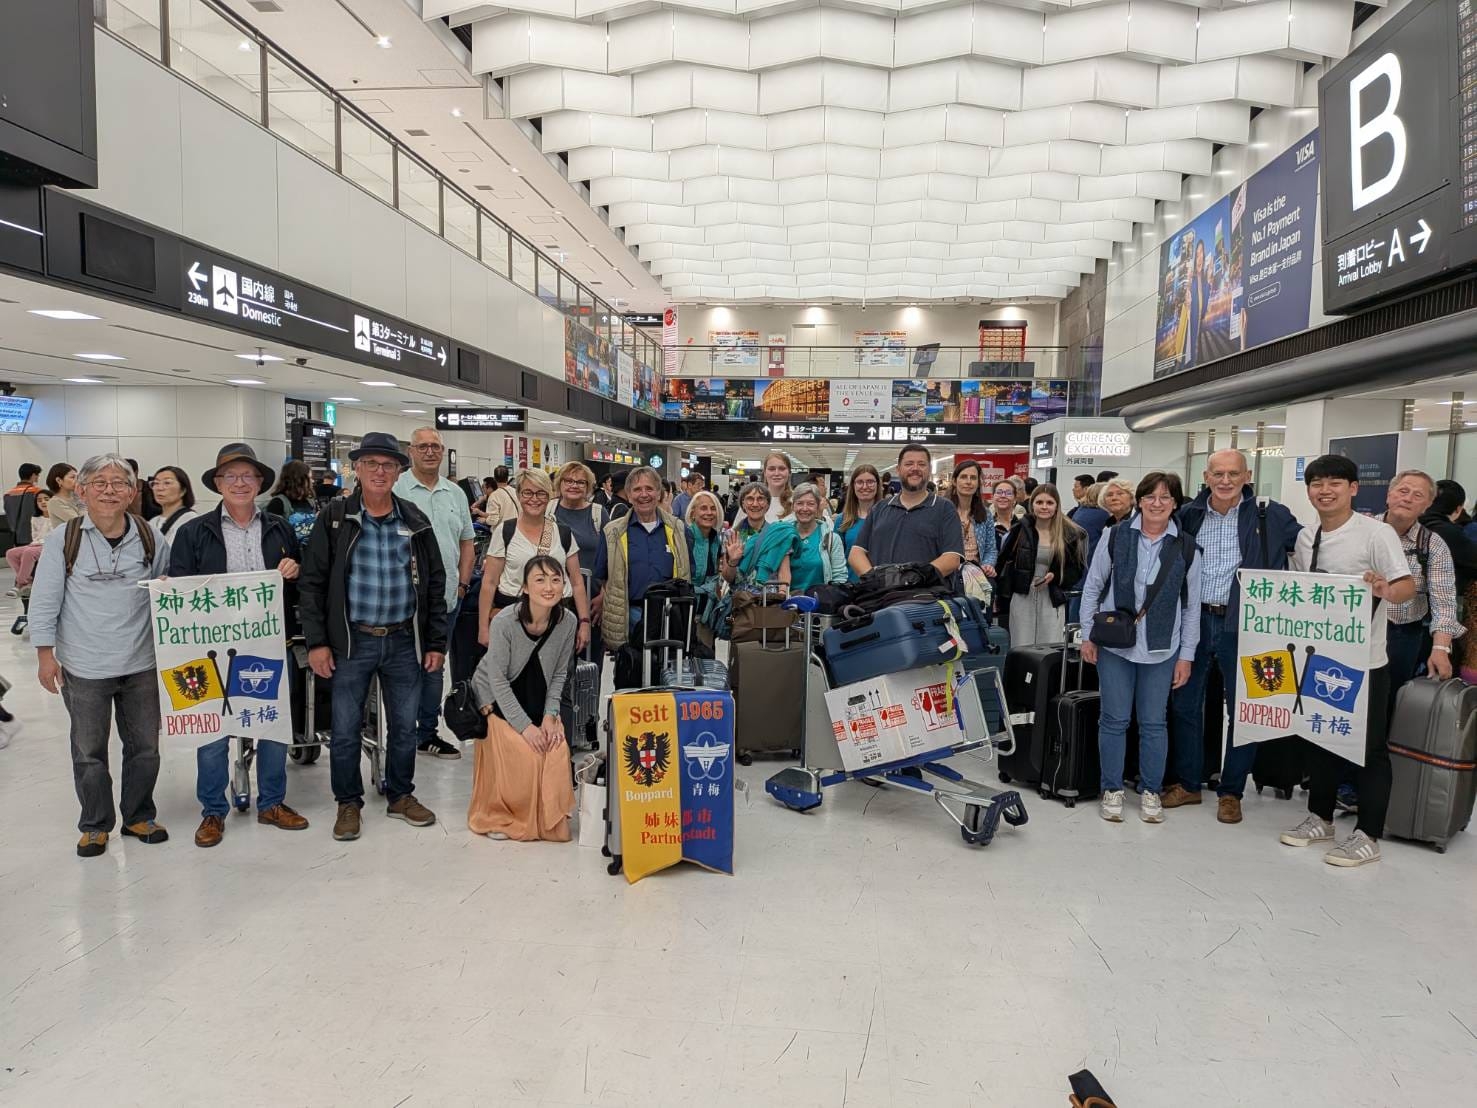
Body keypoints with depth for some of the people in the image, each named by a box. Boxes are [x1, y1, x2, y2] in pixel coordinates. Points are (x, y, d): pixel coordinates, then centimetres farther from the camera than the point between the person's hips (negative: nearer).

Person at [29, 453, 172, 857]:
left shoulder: (149, 539, 0)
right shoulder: (63, 539, -6)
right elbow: (44, 600, -3)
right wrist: (45, 654, -4)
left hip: (141, 664, 2)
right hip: (84, 668, -2)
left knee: (145, 747, 12)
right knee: (89, 751, 11)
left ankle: (139, 817, 31)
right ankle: (96, 825, 28)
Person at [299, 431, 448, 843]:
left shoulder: (416, 522, 4)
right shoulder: (334, 519, -2)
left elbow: (435, 584, 7)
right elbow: (311, 582, -1)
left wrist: (436, 642, 3)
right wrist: (317, 642, -7)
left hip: (404, 641, 2)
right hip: (352, 641, -2)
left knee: (404, 727, 12)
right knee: (346, 730, 7)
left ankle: (400, 795, 30)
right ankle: (348, 803, 26)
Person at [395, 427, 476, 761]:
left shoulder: (455, 494, 13)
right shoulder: (395, 489, -5)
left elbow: (466, 542, 18)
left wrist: (462, 584, 9)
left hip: (446, 598, 5)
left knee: (434, 669, 14)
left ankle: (428, 734, 26)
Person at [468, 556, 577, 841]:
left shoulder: (567, 622, -15)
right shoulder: (504, 621, -25)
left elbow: (559, 674, -3)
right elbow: (498, 679, -20)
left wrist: (549, 716, -14)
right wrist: (524, 725, -23)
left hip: (537, 699, 4)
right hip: (495, 697, -3)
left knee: (556, 749, -17)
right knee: (520, 753, -22)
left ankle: (548, 819, 6)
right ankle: (500, 817, 4)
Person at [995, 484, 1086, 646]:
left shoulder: (1070, 533, -1)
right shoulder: (1021, 529, 2)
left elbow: (1076, 570, 4)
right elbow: (1003, 561, 6)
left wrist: (1055, 576, -14)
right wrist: (1001, 594, 2)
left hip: (1053, 601, -1)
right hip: (1022, 598, 1)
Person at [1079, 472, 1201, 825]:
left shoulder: (1186, 548, 1)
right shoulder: (1115, 538, -2)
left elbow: (1191, 606, 5)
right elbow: (1092, 588, 4)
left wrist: (1186, 655, 3)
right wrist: (1087, 636, 1)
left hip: (1161, 650, 1)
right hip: (1114, 646, -1)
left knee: (1154, 722, 8)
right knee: (1114, 719, 5)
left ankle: (1151, 792, 22)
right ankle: (1112, 790, 18)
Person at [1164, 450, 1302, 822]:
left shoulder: (1270, 515, -3)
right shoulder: (1188, 515, 4)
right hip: (1195, 621, 3)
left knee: (1243, 709, 7)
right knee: (1184, 704, 9)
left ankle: (1231, 791, 22)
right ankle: (1187, 784, 25)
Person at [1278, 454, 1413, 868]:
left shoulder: (1376, 533, -11)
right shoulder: (1305, 538, 7)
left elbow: (1407, 585, -18)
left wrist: (1384, 590, -38)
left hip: (1363, 661, -6)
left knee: (1369, 747, 5)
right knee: (1319, 738, 16)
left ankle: (1367, 837, 17)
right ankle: (1319, 818, 32)